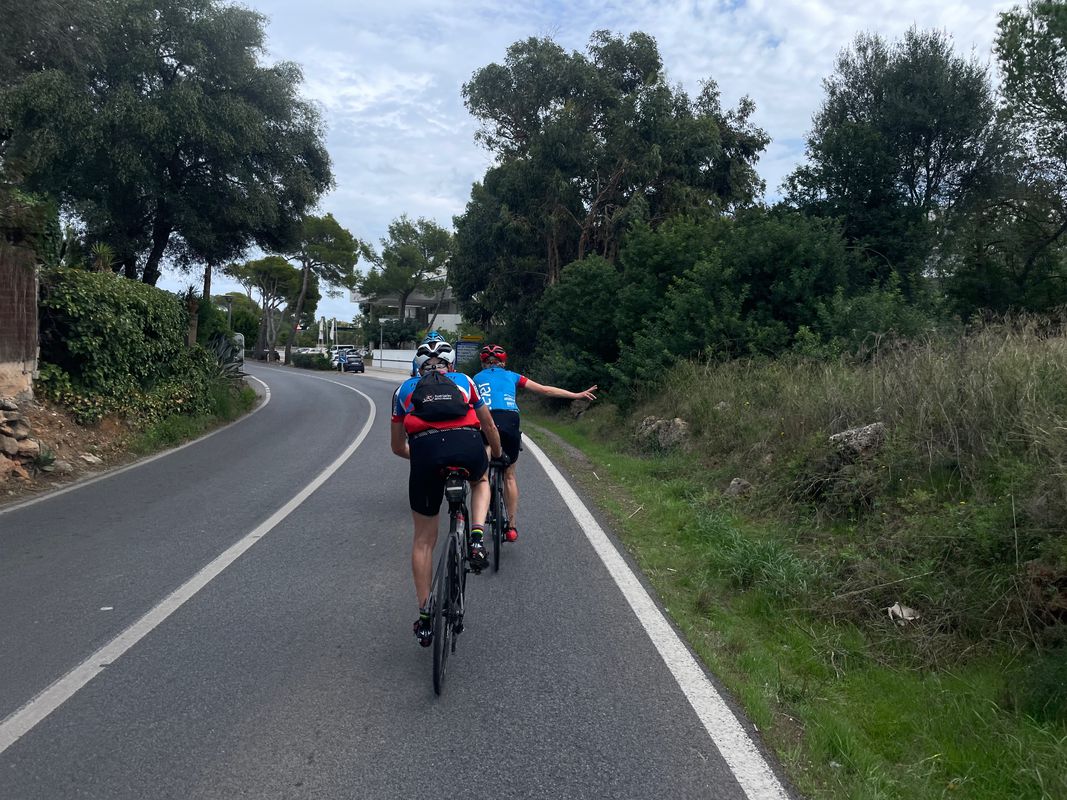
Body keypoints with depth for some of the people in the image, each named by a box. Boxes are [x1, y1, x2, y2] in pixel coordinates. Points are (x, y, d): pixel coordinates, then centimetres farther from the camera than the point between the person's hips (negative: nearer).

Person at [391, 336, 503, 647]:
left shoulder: (405, 389, 31)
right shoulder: (464, 381, 30)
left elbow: (397, 446, 35)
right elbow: (489, 427, 36)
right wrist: (497, 456, 56)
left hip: (426, 448, 0)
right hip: (468, 445, 0)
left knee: (423, 539, 16)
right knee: (480, 481, 37)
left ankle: (424, 617, 19)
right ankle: (477, 537, 11)